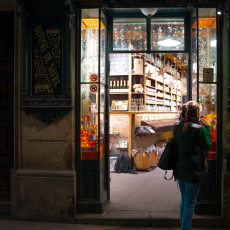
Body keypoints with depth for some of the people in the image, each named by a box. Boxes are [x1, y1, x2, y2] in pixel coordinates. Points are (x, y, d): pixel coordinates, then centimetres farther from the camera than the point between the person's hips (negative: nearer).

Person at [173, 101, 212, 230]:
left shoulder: (177, 126, 2)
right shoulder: (199, 129, -18)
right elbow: (208, 145, -5)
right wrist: (206, 127, 2)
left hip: (180, 169, 7)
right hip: (193, 171, -7)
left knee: (184, 200, 21)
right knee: (190, 203, 3)